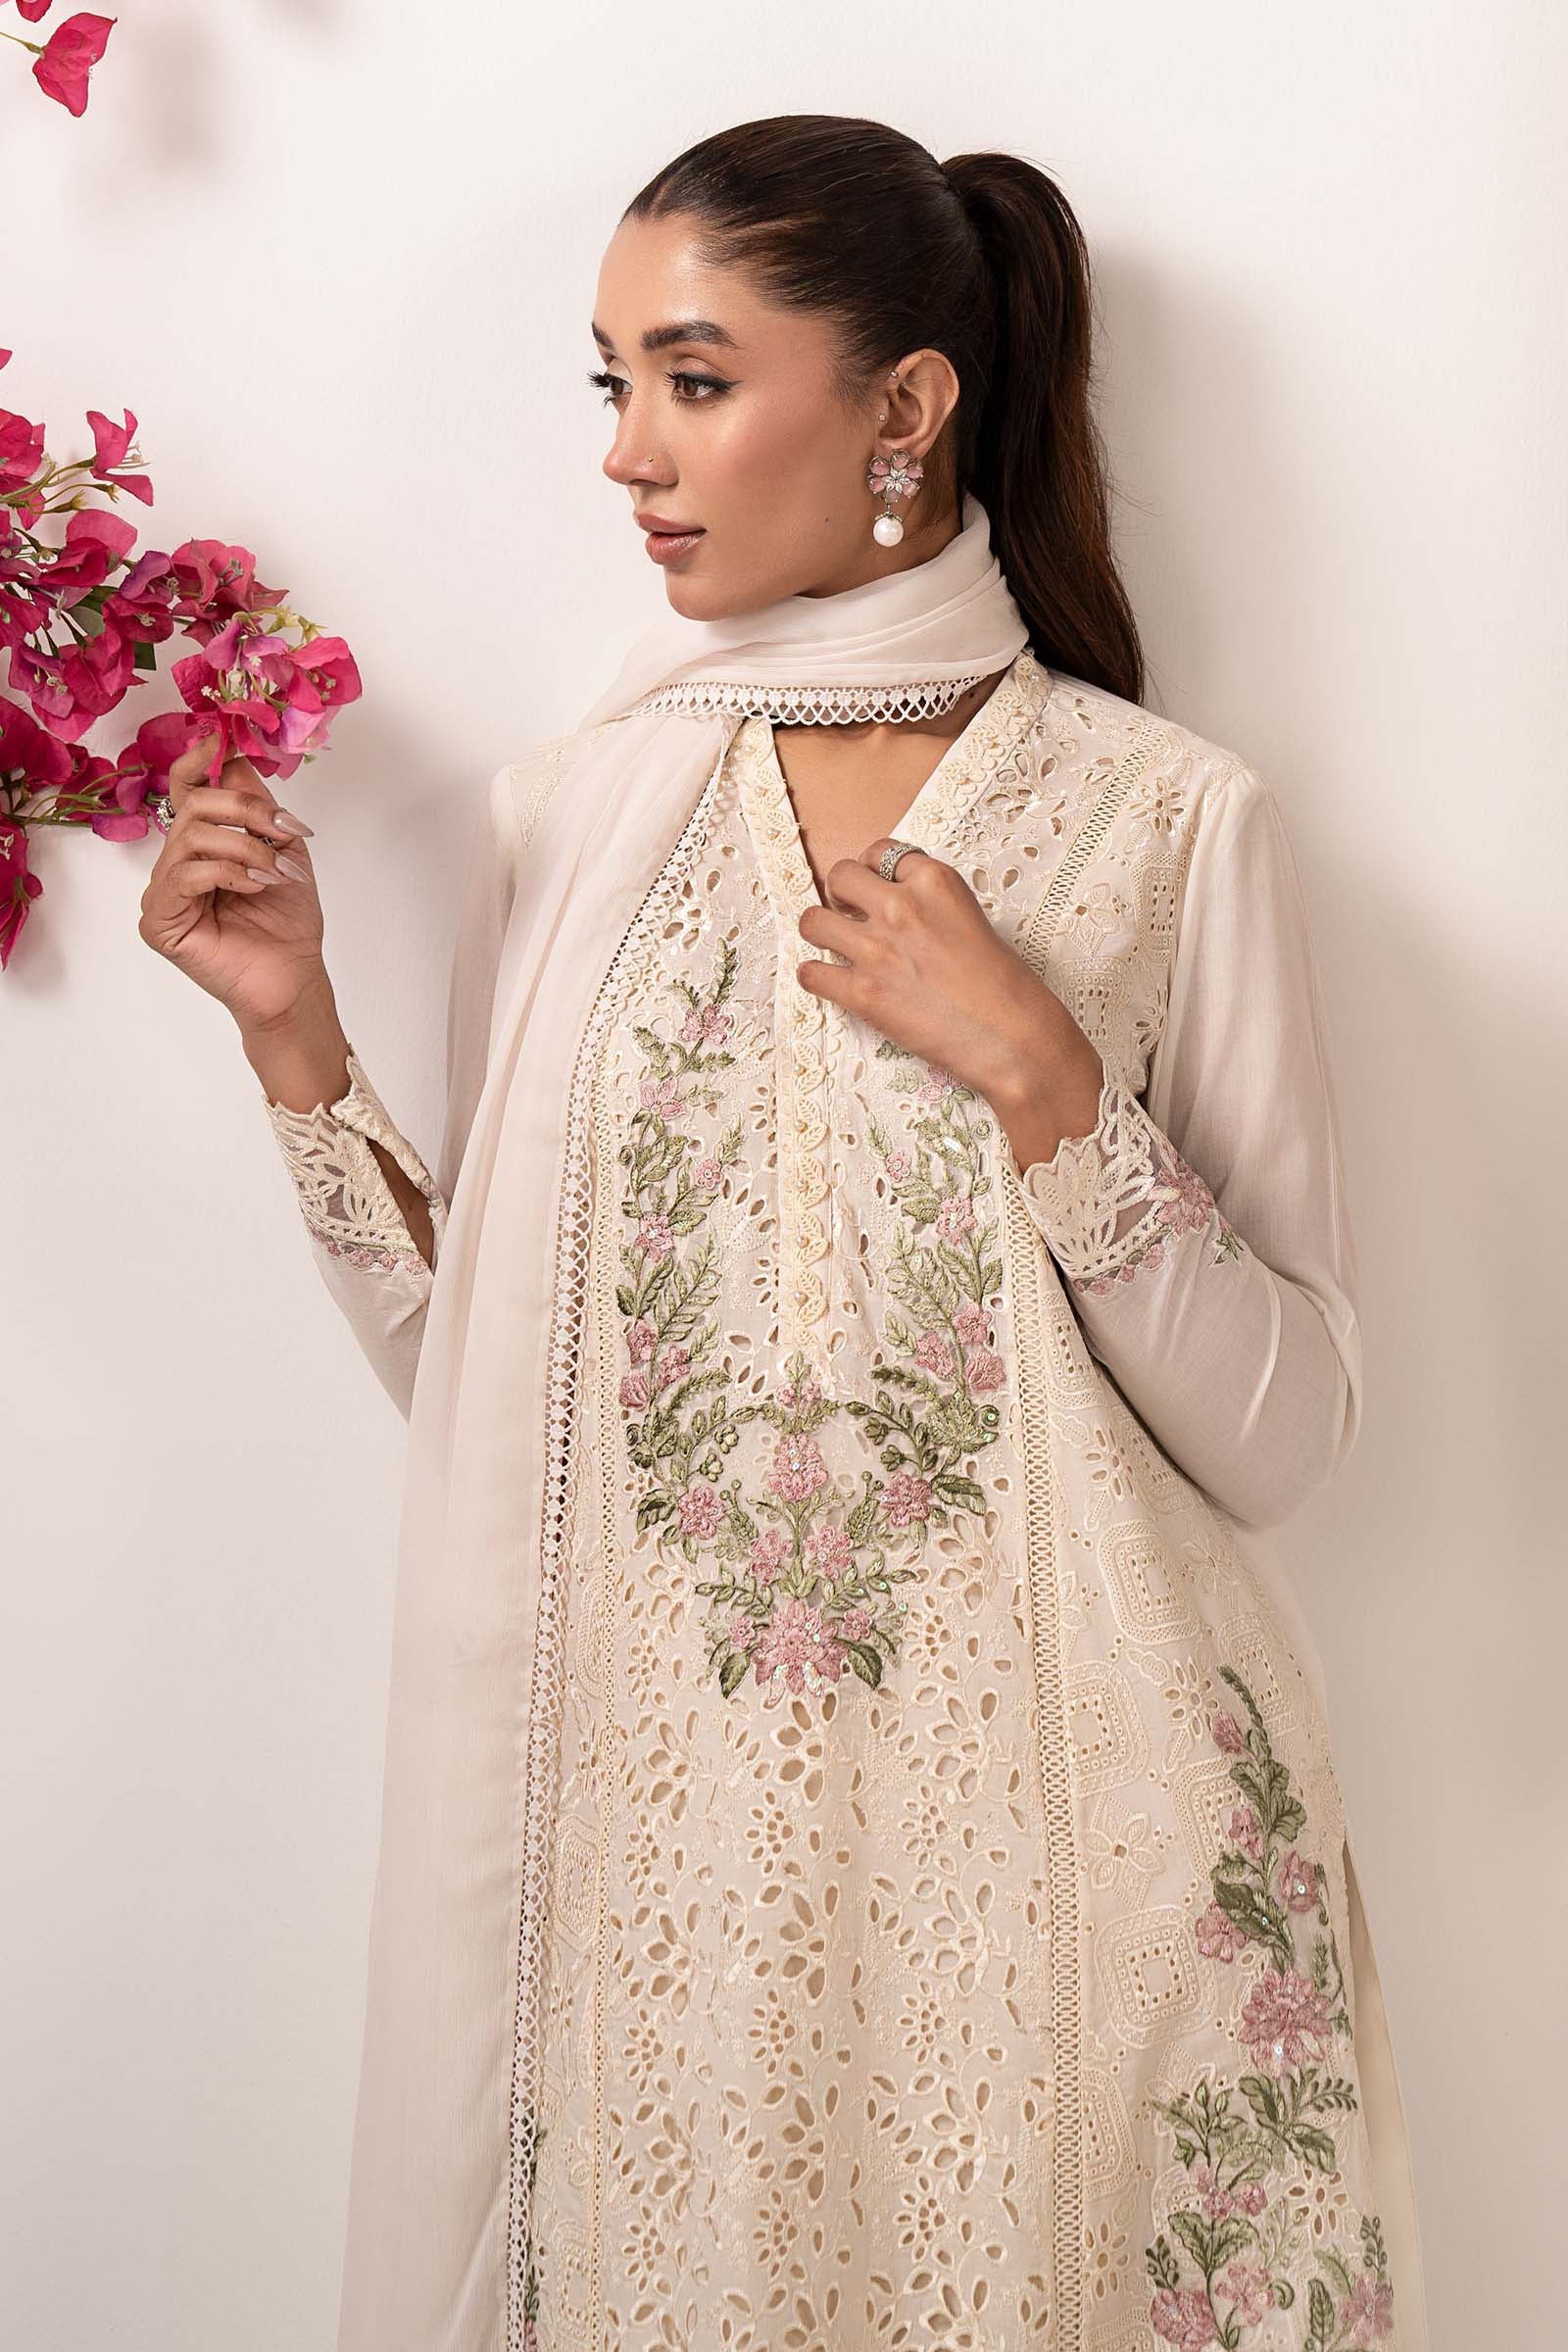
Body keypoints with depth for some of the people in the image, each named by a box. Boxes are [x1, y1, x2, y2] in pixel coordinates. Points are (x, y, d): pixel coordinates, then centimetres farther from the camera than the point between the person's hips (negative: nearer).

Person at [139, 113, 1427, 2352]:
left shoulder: (1172, 823, -6)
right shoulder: (570, 816, 3)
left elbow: (1283, 1435, -7)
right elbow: (477, 1375, 3)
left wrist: (1040, 1074, -17)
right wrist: (297, 1034, -7)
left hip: (1029, 1824, -2)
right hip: (651, 1819, 3)